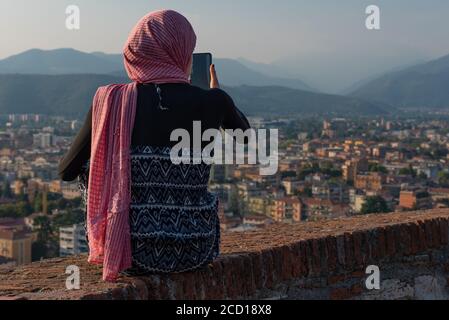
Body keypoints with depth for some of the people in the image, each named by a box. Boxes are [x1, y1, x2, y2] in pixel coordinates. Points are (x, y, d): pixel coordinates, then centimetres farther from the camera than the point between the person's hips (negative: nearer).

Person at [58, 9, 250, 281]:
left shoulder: (112, 100, -8)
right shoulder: (212, 101, -8)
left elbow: (67, 171, 3)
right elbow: (244, 134, 16)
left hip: (130, 254, -1)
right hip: (195, 254, 1)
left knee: (88, 169, 25)